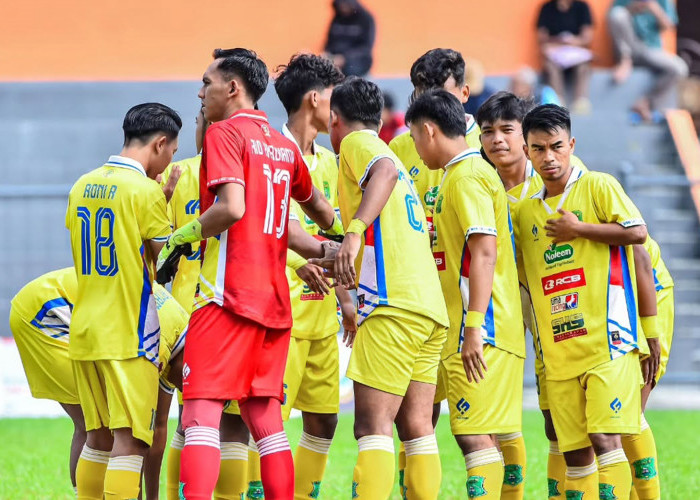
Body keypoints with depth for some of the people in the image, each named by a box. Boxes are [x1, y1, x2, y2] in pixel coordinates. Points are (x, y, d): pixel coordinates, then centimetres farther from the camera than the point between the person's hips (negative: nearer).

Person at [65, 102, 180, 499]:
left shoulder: (82, 186, 9)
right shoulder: (146, 190, -11)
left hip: (84, 330, 7)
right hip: (129, 332, -7)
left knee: (98, 438, 15)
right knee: (129, 442, -8)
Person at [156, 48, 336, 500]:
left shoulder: (225, 133, -5)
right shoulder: (284, 146, 17)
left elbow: (232, 207, -20)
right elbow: (320, 209, 30)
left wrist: (183, 237, -7)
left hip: (227, 293, -7)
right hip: (274, 298, 7)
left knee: (201, 412, -11)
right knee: (265, 417, 10)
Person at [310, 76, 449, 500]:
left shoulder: (357, 143, 4)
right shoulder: (387, 151, 29)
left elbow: (384, 170, -21)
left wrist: (354, 232, -32)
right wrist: (330, 264, 47)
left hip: (395, 305, -8)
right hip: (430, 306, 9)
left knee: (373, 427, -13)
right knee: (416, 427, 8)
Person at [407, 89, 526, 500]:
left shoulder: (465, 177, -11)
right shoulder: (476, 171, 20)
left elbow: (484, 251, -20)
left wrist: (474, 327, -23)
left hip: (480, 333, -10)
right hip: (503, 333, 10)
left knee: (475, 435, -13)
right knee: (499, 435, 10)